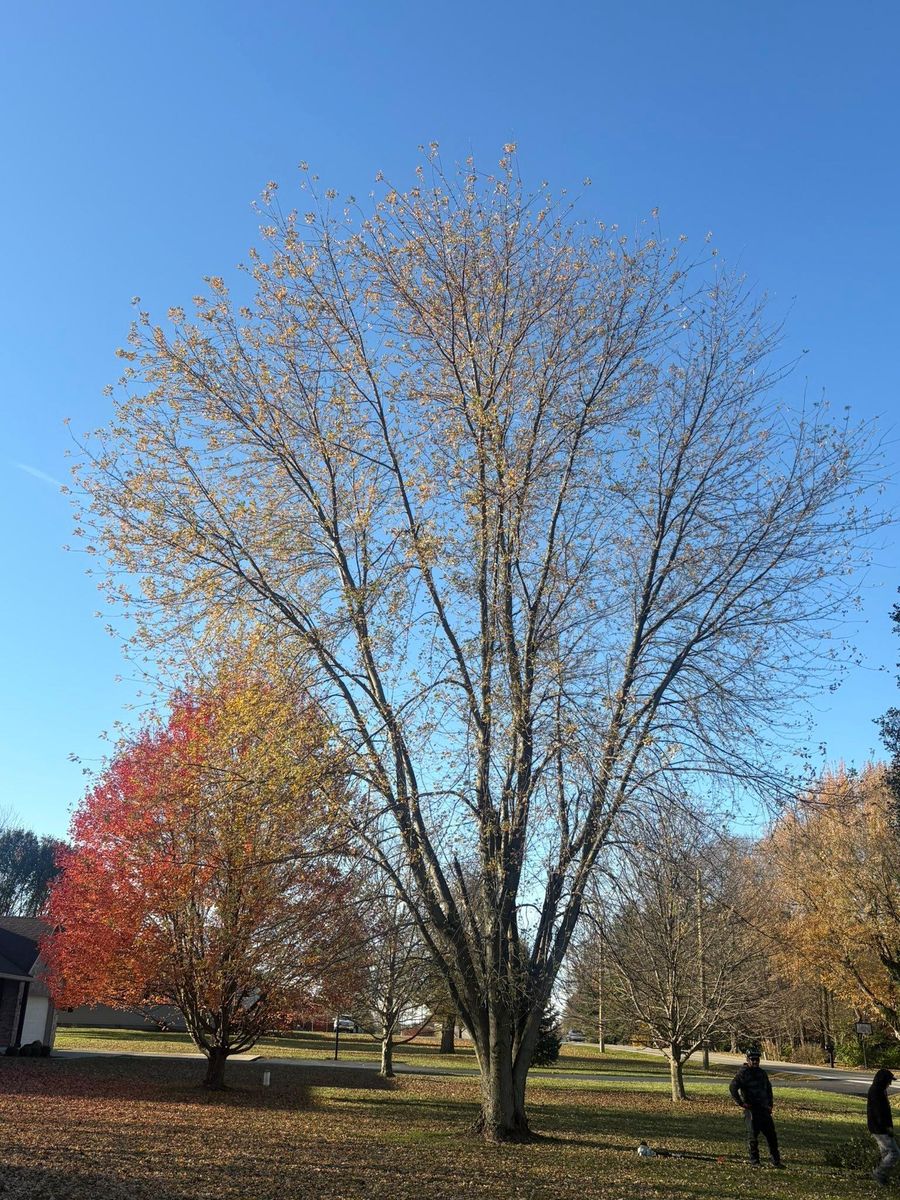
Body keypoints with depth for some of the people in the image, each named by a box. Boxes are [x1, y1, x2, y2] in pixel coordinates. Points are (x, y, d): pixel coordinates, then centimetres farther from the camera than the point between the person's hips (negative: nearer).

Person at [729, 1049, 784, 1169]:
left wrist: (770, 1104, 17)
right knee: (753, 1136, -2)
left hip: (764, 1109, 6)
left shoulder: (762, 1073, 14)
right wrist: (740, 1103, -17)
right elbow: (732, 1087, -17)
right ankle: (754, 1161, 9)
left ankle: (776, 1160, 14)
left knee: (771, 1135, 5)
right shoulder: (743, 1073, -8)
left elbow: (768, 1088, 27)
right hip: (751, 1109, -6)